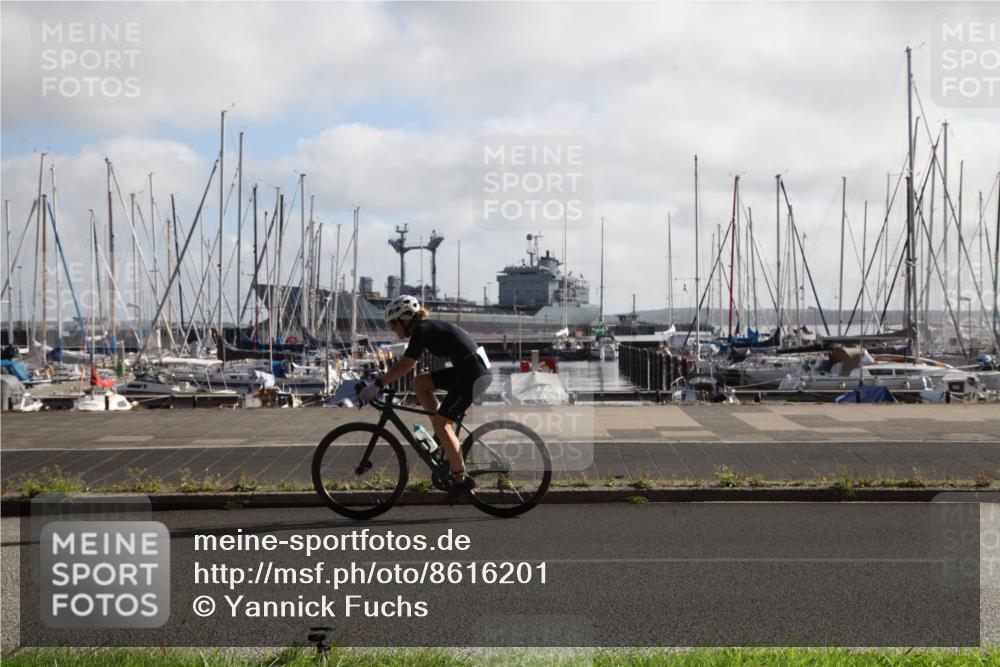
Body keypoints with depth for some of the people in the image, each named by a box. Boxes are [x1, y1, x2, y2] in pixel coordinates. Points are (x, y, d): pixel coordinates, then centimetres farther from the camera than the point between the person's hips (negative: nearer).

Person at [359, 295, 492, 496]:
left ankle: (461, 478, -4)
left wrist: (377, 385, -17)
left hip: (474, 374, -9)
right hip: (466, 370, 9)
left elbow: (405, 365, -19)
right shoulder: (427, 328, 16)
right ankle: (444, 435, 13)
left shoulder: (422, 330, -12)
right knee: (420, 383, 11)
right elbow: (408, 363, 23)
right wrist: (383, 381, 21)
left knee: (440, 422, -8)